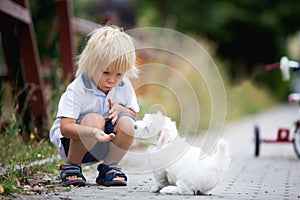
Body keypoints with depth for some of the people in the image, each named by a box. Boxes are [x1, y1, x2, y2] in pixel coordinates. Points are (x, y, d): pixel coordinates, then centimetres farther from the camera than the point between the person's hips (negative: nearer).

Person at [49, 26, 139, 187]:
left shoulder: (124, 86, -6)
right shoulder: (77, 89, -23)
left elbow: (134, 114, 7)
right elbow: (65, 128, -29)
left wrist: (121, 109, -17)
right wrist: (92, 132, -48)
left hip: (103, 147, 4)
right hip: (72, 142, -4)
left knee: (127, 122, -23)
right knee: (94, 119, -34)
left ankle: (109, 166, -4)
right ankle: (71, 166, -12)